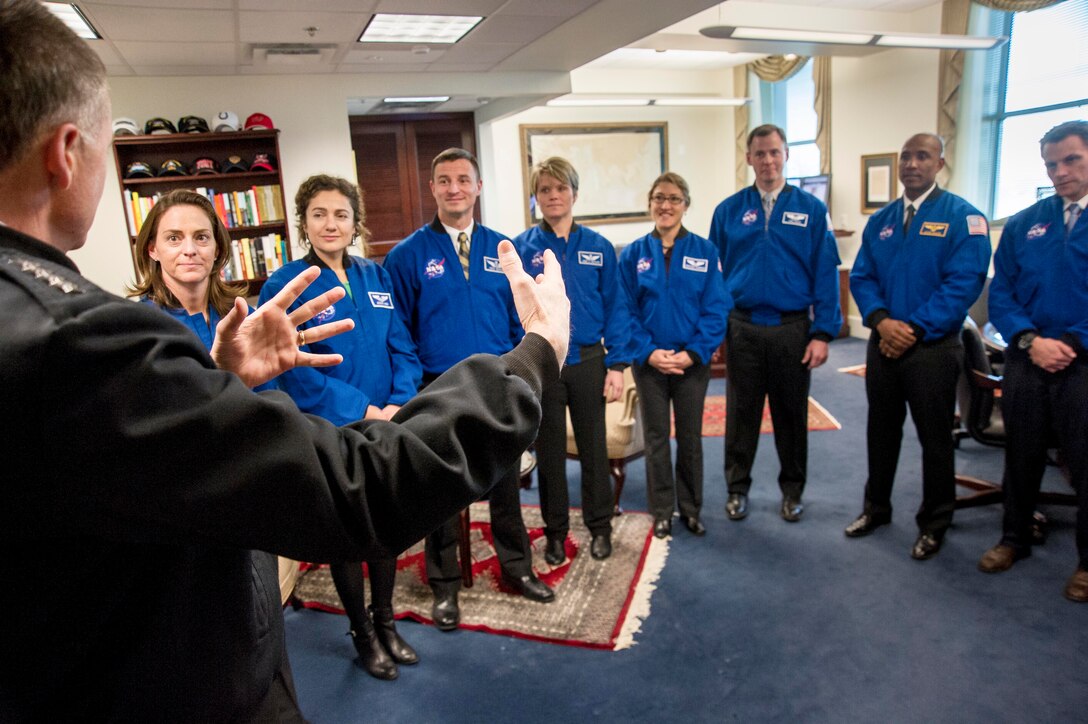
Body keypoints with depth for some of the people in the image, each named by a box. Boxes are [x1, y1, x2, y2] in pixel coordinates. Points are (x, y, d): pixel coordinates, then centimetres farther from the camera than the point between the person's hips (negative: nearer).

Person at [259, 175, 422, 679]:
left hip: (386, 426, 4)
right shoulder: (284, 286, -9)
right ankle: (361, 632, 33)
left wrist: (399, 405, -13)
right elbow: (295, 370, -15)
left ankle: (384, 619, 37)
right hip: (330, 431, -4)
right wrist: (362, 410, -19)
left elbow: (402, 348, 3)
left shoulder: (375, 277, 5)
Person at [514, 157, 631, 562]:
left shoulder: (599, 247, 1)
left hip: (588, 361, 1)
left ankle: (599, 526, 30)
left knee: (594, 447, 11)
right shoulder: (519, 250, -2)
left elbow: (615, 308, 2)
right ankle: (555, 531, 28)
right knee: (549, 451, 12)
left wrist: (616, 364, -4)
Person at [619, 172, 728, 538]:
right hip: (649, 362, 0)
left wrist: (694, 352, -15)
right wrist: (648, 352, -14)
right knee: (656, 438, 9)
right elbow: (626, 311, -2)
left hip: (692, 362, 0)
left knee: (690, 437, 11)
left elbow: (716, 309, -5)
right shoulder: (632, 255, 0)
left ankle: (691, 508, 28)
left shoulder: (704, 251, -1)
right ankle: (661, 512, 24)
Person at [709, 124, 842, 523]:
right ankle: (737, 488, 25)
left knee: (792, 413, 12)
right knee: (741, 412, 9)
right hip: (742, 328, 1)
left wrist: (823, 333, -8)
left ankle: (792, 490, 29)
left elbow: (826, 274, -2)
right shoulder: (729, 211, 3)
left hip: (792, 329, 0)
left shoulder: (811, 209, 1)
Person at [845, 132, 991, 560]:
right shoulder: (880, 221, 9)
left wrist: (914, 329, -20)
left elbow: (964, 283, -15)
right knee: (881, 431, 16)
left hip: (933, 348, -4)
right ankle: (876, 508, 33)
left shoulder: (962, 217, -7)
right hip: (883, 345, 5)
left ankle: (934, 525, 24)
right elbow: (861, 277, 4)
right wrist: (881, 320, -14)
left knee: (935, 439, 7)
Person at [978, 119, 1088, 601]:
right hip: (1026, 360, 3)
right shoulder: (1023, 225, 6)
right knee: (1021, 457, 15)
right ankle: (1014, 539, 33)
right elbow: (1000, 293, 4)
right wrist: (1030, 339, -10)